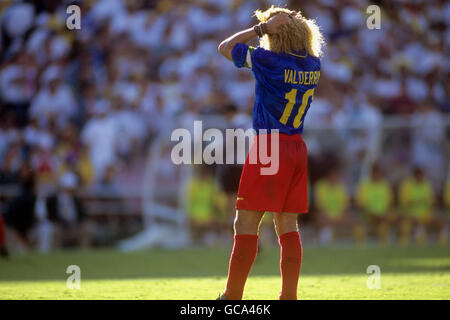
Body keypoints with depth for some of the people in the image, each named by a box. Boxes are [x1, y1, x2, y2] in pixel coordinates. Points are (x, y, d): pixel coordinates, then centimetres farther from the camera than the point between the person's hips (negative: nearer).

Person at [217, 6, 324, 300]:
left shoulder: (268, 61, -12)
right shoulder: (314, 65, 4)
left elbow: (225, 47, 1)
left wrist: (261, 28, -1)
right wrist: (290, 22, 12)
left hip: (269, 146, -6)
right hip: (297, 148, 6)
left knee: (246, 224, -3)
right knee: (288, 225, 9)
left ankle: (232, 296, -3)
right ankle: (289, 296, 5)